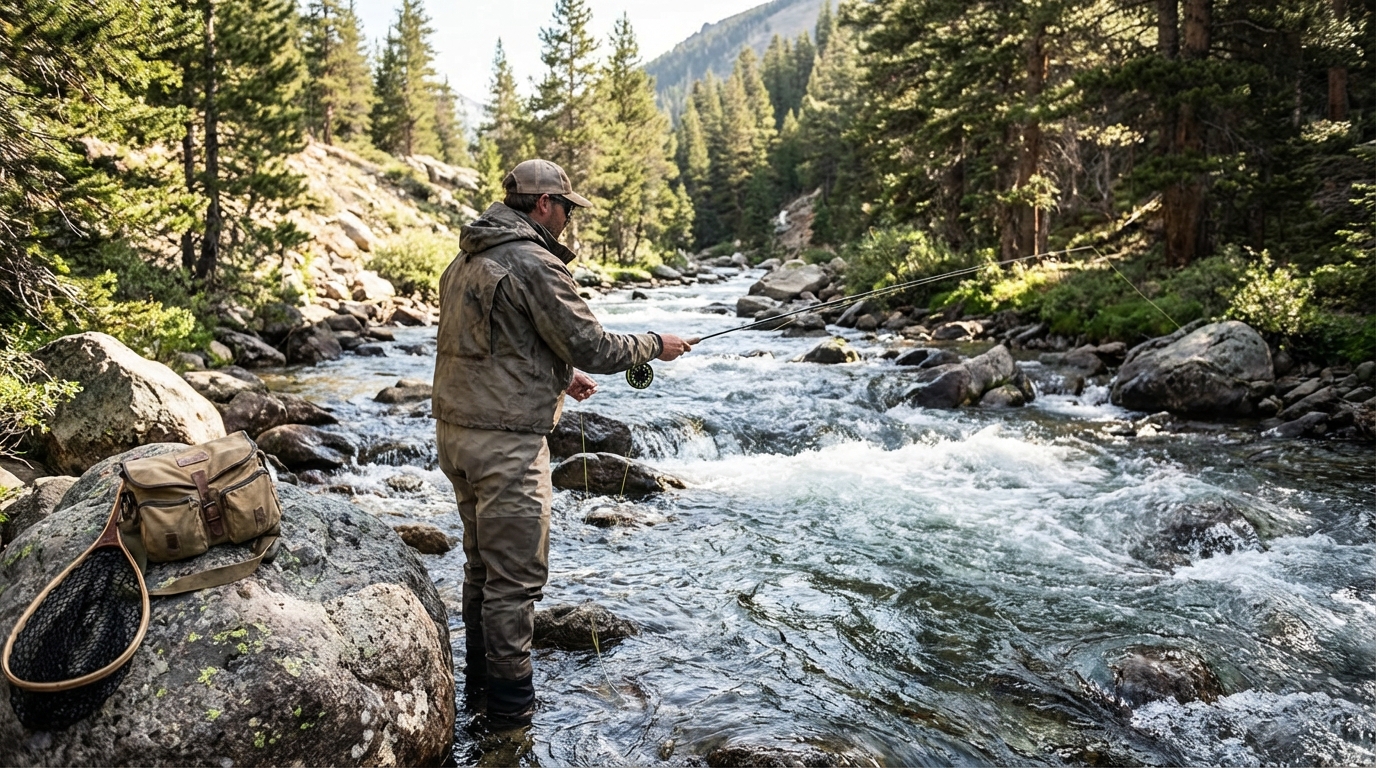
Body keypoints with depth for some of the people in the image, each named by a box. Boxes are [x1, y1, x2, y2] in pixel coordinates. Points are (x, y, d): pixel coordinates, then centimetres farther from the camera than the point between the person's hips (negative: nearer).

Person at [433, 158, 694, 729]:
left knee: (482, 562, 21)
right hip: (506, 441, -10)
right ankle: (511, 707, 10)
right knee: (515, 575, 0)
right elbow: (590, 346, -15)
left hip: (455, 428, 10)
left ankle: (480, 676, 34)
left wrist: (559, 374, 25)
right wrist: (654, 345, 1)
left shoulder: (467, 260, 15)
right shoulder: (535, 263, -15)